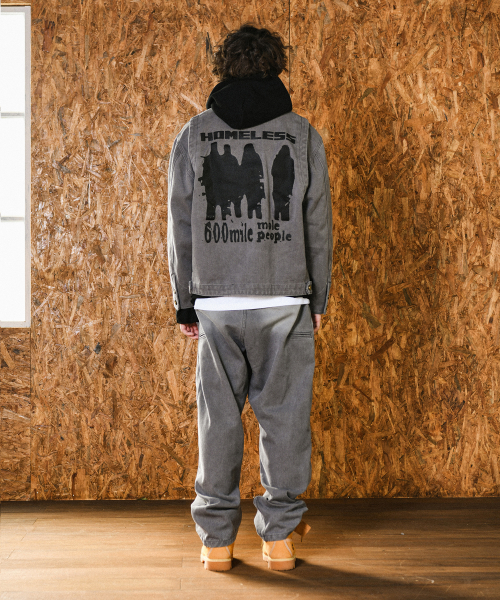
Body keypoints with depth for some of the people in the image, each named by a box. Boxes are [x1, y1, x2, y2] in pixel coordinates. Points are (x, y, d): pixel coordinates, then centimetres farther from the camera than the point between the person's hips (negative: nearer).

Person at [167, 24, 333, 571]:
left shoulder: (194, 134, 4)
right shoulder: (303, 136, 2)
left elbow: (180, 227, 4)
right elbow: (318, 225, 3)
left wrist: (185, 302, 11)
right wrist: (319, 299, 12)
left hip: (216, 302, 1)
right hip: (285, 300, 0)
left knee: (219, 418, 8)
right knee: (283, 415, 7)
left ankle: (216, 539, 15)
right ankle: (280, 536, 15)